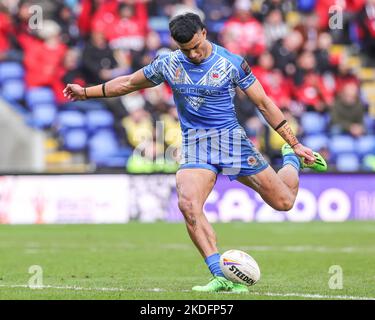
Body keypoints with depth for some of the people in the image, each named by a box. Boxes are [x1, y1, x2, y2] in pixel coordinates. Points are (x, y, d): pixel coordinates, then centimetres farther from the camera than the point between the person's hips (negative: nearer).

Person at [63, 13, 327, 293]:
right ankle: (220, 277, -25)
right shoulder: (168, 65, 3)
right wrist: (85, 92, 20)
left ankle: (291, 158, 39)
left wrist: (295, 144, -2)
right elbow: (128, 83, 18)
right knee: (188, 204, -28)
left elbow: (264, 103, -1)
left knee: (284, 202, 2)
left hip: (232, 138, -1)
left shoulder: (232, 63, -6)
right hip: (194, 144, 1)